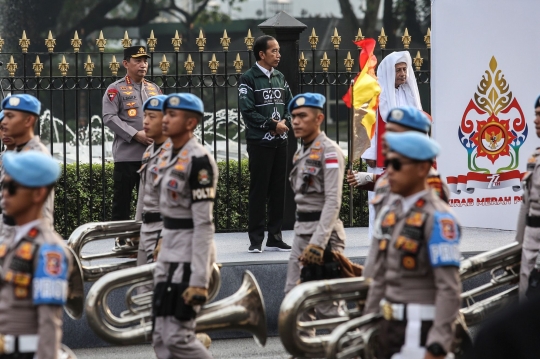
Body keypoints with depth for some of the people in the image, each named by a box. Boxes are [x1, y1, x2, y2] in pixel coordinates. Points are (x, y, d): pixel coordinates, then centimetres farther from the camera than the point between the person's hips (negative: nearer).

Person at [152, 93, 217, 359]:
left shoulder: (198, 160, -15)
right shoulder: (169, 158, 14)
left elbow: (203, 223, -19)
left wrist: (199, 279, -23)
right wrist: (162, 255, 18)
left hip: (190, 255, -9)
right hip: (168, 256, 10)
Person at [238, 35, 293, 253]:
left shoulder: (280, 78, 12)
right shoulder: (249, 79, -6)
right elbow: (248, 112, -13)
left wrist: (285, 122, -7)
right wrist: (273, 124, -14)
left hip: (280, 141, 6)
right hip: (259, 142, -6)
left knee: (278, 191, 7)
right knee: (258, 191, -3)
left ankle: (275, 238, 13)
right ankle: (256, 240, 0)